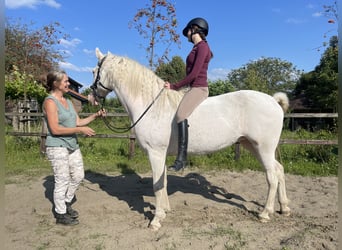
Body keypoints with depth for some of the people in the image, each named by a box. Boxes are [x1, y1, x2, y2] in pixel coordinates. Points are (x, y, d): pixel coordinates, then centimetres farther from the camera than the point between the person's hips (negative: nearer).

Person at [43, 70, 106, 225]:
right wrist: (80, 130, -20)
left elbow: (78, 122, 12)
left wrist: (95, 116, 0)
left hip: (72, 145, 8)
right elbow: (55, 129, -20)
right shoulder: (50, 102, -13)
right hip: (57, 147, -8)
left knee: (78, 176, 14)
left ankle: (66, 203, 36)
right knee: (62, 181, 2)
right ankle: (61, 214, 20)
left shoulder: (68, 101, 11)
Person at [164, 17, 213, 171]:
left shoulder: (202, 46, -8)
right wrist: (174, 86, 10)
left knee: (181, 114, -31)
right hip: (194, 89, 11)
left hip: (199, 89, -11)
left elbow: (194, 73, -17)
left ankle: (181, 158, -33)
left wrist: (175, 86, -12)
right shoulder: (197, 48, 19)